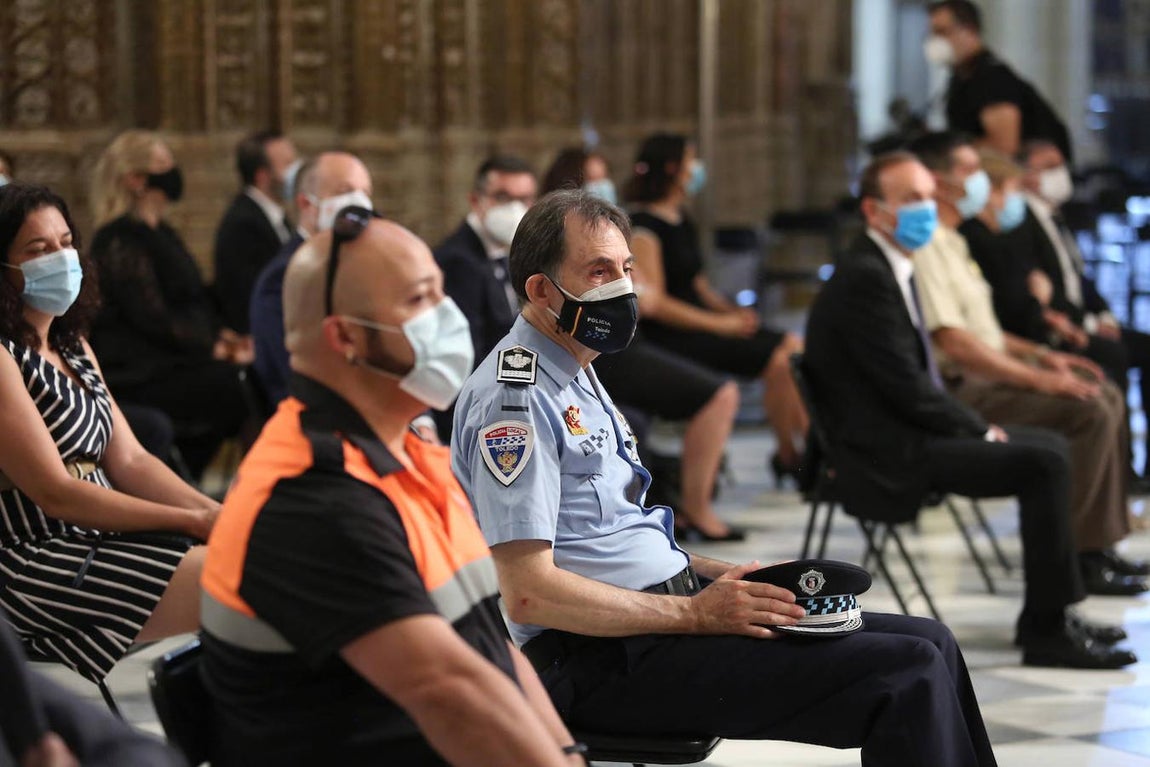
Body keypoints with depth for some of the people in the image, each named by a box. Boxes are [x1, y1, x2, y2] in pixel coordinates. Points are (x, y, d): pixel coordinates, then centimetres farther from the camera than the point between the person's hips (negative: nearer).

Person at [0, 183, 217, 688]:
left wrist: (217, 514, -5)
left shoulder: (72, 347, 17)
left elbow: (129, 461, 12)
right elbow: (54, 492, -16)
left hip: (102, 544, 9)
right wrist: (193, 521, -15)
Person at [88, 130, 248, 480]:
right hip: (138, 375, -10)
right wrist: (211, 346, -10)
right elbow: (153, 320, -16)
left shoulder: (159, 234, 19)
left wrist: (218, 338, 3)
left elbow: (189, 303, 21)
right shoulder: (121, 241, -11)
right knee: (240, 387, -21)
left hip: (167, 363, 10)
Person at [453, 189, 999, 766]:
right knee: (906, 675, -18)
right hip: (608, 663, -10)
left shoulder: (575, 376, 18)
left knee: (927, 647, 5)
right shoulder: (513, 395, -14)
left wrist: (718, 577, 8)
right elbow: (528, 593, -22)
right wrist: (696, 614, -20)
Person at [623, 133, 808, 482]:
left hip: (699, 320, 9)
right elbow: (654, 303, -18)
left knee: (792, 347, -6)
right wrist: (720, 323, -18)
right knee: (778, 360, -19)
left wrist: (732, 310, 1)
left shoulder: (681, 221, 16)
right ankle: (789, 456, -6)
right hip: (670, 336, -9)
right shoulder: (644, 226, -12)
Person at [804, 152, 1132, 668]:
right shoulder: (866, 278, -18)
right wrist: (982, 432, -11)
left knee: (1049, 446, 12)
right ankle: (1046, 633, -13)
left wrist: (978, 428, 3)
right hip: (887, 455, -11)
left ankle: (1045, 617, 13)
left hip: (905, 433, 11)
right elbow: (907, 388, -21)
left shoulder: (892, 269, 15)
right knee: (1043, 463, -18)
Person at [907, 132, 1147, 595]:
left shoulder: (951, 241, 18)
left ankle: (1098, 543, 8)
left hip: (986, 371, 11)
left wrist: (1042, 355, 14)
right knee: (1088, 413, -21)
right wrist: (1038, 379, -22)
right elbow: (952, 342, -25)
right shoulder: (926, 247, -17)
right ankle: (1072, 555, -16)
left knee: (1107, 397, 7)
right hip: (960, 388, -11)